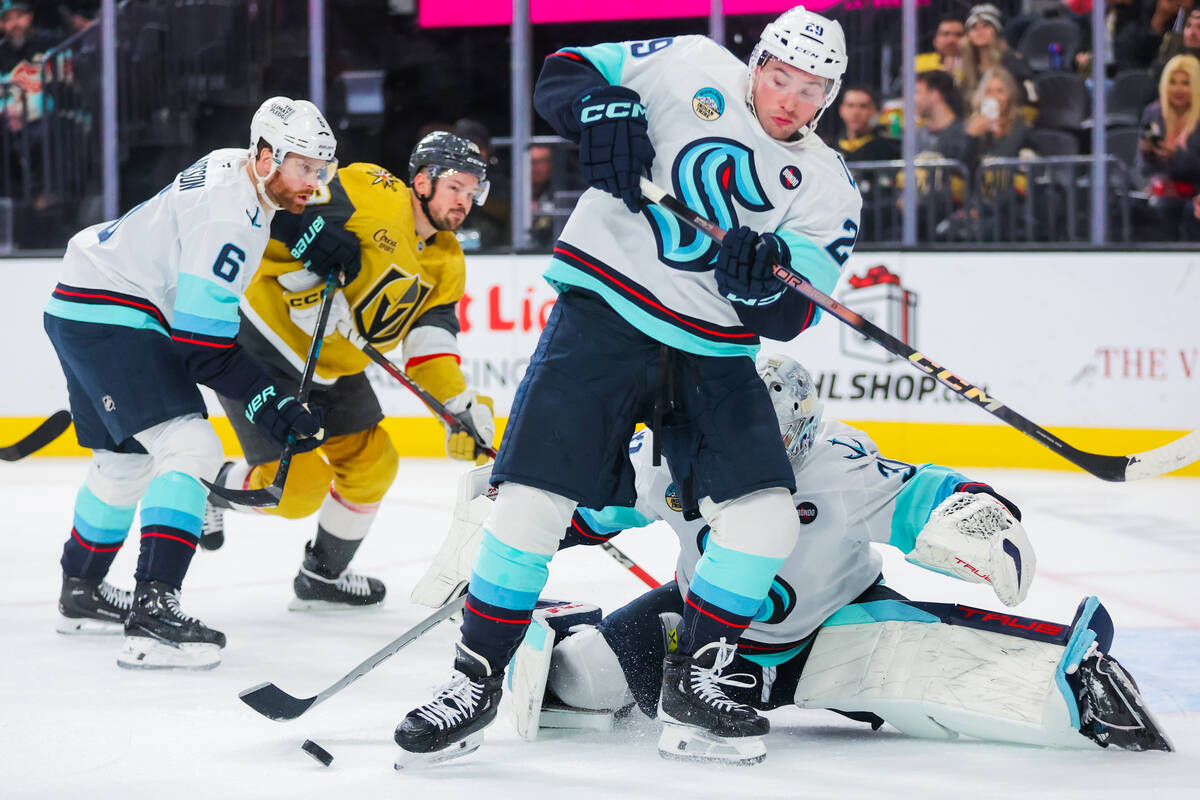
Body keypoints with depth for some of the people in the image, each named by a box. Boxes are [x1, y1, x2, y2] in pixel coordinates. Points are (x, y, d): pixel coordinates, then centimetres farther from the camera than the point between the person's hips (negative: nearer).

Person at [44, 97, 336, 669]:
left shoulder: (235, 167, 5)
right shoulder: (228, 218, -24)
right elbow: (202, 344, -26)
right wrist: (265, 402, -26)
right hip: (108, 317, -11)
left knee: (125, 460, 26)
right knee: (188, 446, -22)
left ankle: (81, 593, 44)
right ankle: (152, 611, -32)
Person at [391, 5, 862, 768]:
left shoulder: (828, 187, 6)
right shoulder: (693, 67, 1)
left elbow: (791, 317, -1)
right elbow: (562, 74, 4)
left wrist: (767, 284, -24)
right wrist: (602, 110, -17)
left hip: (713, 354, 3)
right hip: (604, 312, -3)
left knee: (766, 518, -10)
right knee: (532, 501, -14)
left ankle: (694, 683, 10)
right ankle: (478, 680, 3)